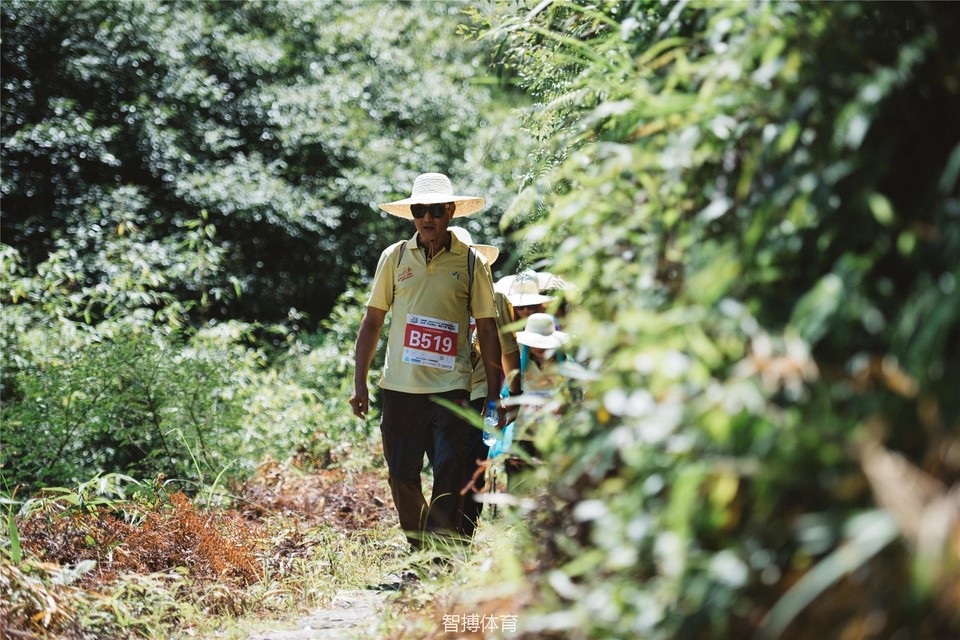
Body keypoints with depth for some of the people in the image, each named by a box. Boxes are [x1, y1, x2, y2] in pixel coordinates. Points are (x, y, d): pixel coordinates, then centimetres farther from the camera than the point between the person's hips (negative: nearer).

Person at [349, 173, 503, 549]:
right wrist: (359, 383, 7)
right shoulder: (395, 257, 6)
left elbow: (487, 330, 5)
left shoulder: (470, 262, 3)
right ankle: (417, 549, 22)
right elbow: (372, 320, 11)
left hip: (451, 387, -2)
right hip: (400, 387, 2)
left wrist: (494, 393, 2)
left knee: (448, 475, -7)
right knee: (401, 476, 6)